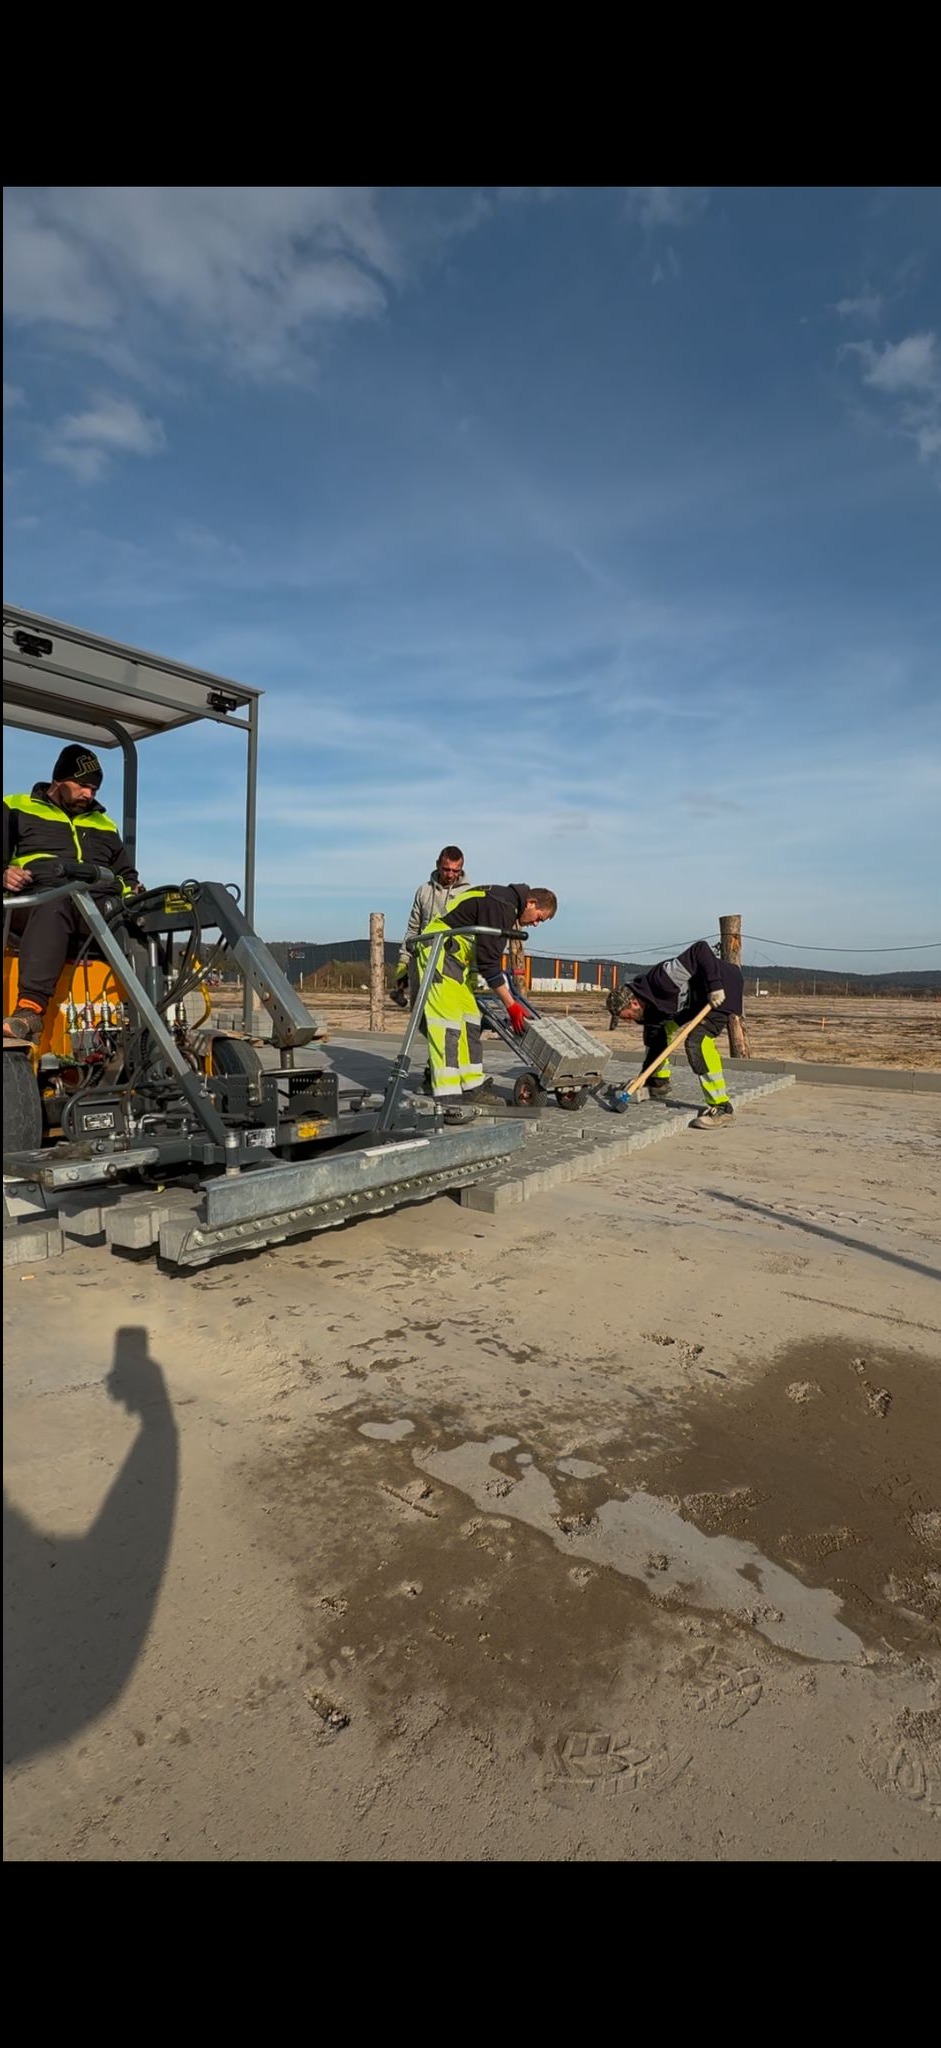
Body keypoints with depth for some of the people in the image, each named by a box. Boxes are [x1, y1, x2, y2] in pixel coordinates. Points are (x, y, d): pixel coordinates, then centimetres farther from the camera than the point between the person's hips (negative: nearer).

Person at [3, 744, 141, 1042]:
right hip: (39, 900, -4)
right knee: (55, 904, -43)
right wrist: (5, 874, -11)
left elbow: (126, 872, 35)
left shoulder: (104, 824, 31)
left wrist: (133, 891, 11)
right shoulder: (17, 809, 20)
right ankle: (30, 1008, -57)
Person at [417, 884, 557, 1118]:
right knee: (448, 1023, -17)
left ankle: (473, 1087, 20)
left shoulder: (507, 904, 13)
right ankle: (446, 1100, -21)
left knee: (470, 1019, 13)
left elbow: (489, 954, 22)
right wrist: (510, 1005, -17)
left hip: (455, 957, 11)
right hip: (438, 950, -11)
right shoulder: (501, 906, -19)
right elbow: (488, 961, -21)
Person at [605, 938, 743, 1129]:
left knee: (698, 1040, -24)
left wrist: (715, 985, -34)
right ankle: (659, 1086, 24)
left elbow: (701, 949, -34)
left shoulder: (660, 980, -33)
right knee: (658, 1029, 9)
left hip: (723, 988, -9)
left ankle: (721, 1107, -18)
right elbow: (656, 1040, 2)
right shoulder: (649, 1008, -5)